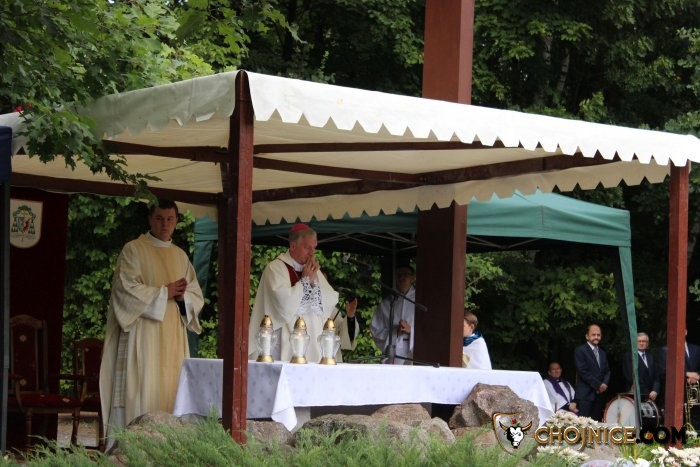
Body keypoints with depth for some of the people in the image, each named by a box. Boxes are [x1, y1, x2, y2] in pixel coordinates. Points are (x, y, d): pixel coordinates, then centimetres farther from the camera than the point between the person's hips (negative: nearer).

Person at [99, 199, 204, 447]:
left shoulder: (181, 256, 18)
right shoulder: (133, 250, 1)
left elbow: (197, 297, 15)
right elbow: (126, 289, -11)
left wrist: (183, 296, -7)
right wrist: (164, 292, -10)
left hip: (173, 339, 5)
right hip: (142, 336, -5)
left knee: (169, 393, 0)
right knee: (139, 394, -10)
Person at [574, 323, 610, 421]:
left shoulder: (603, 353, 21)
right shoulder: (580, 350, -3)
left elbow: (607, 371, 18)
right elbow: (582, 372, -11)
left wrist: (605, 384, -3)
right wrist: (598, 385, -11)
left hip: (600, 394, 7)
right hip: (585, 395, -7)